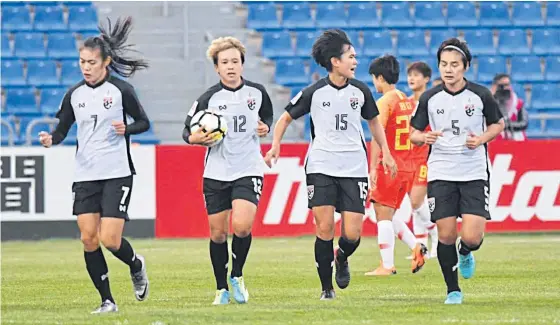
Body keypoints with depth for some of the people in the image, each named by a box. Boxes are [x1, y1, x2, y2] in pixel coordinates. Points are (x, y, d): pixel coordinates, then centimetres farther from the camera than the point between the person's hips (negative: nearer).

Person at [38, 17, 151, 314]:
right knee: (88, 238, -2)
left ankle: (136, 266, 23)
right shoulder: (74, 94, 6)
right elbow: (62, 129, 10)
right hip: (85, 175, 4)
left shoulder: (121, 90, -6)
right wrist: (50, 139, -13)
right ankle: (107, 301, 9)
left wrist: (126, 128, -17)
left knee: (110, 240, -11)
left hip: (117, 174, -4)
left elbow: (144, 122, 3)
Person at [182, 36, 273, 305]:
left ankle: (237, 276, 5)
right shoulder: (208, 98, -5)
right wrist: (197, 138, -20)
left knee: (242, 225, -19)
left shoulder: (257, 92, 1)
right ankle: (221, 289, 20)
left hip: (249, 169, 0)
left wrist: (265, 127, -1)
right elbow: (187, 132, 2)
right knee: (217, 233, 4)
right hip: (216, 172, 1)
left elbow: (267, 115, 20)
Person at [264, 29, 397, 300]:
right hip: (321, 168, -2)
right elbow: (286, 117, 8)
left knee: (352, 234, -6)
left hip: (354, 168, 2)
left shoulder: (360, 90, 5)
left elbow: (373, 121, 22)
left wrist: (386, 153, 16)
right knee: (324, 229, -9)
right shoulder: (314, 92, -3)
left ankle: (341, 259, 29)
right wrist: (275, 145, -7)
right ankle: (326, 287, 4)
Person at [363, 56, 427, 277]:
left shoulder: (384, 102, -11)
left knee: (383, 215, -4)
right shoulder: (407, 101, 13)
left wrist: (373, 167, -20)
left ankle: (387, 265, -6)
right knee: (388, 215, 17)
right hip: (407, 166, 8)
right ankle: (417, 248, 4)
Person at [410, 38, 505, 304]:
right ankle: (453, 290, 15)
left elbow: (498, 124, 13)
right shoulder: (429, 98, 1)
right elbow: (414, 134, 8)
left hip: (474, 174, -1)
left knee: (472, 237, -11)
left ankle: (465, 254, 27)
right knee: (446, 235, -2)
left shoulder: (481, 95, -2)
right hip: (441, 174, 1)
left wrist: (481, 138, -7)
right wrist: (423, 137, -15)